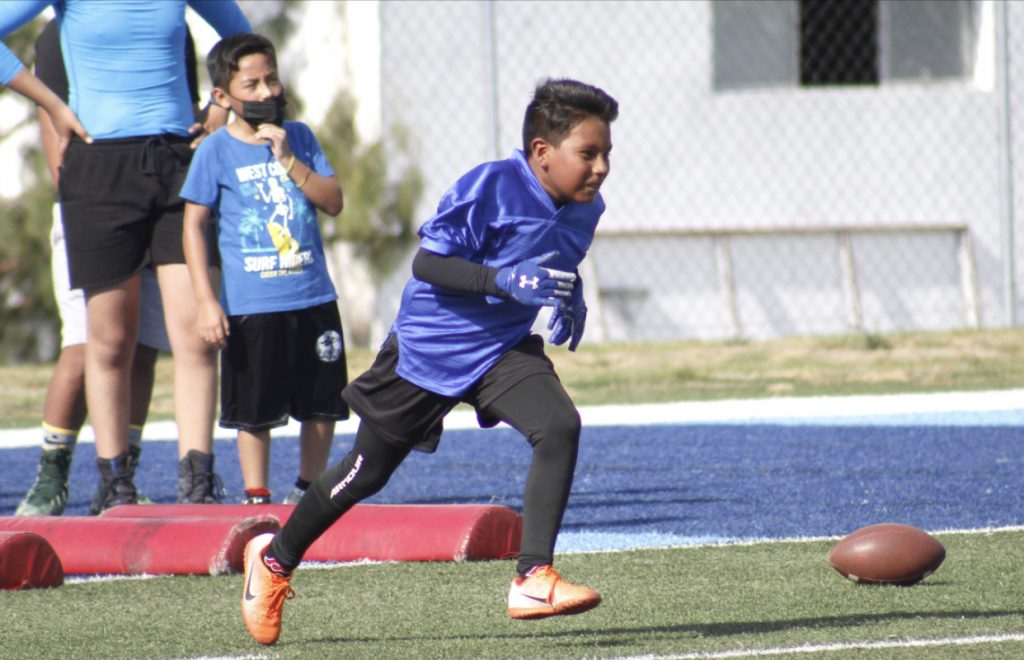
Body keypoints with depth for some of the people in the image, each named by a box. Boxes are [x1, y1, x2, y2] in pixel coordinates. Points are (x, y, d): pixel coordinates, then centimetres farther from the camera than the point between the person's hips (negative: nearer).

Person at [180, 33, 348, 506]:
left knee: (323, 404, 8)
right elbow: (194, 224, -4)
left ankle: (309, 490, 24)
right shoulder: (216, 151, -4)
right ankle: (256, 498, 13)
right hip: (250, 304, -4)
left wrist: (288, 161, -12)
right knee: (255, 411, 1)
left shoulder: (298, 137, 8)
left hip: (314, 297, 4)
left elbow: (333, 202, 1)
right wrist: (206, 301, -11)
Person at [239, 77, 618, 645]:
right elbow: (427, 263, -26)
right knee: (368, 472, 10)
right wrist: (504, 280, -36)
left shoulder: (584, 209, -2)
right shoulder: (491, 188, -25)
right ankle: (276, 559, 35)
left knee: (559, 427, -23)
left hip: (501, 347, 5)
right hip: (429, 345, -5)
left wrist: (569, 299, 1)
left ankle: (533, 579, -21)